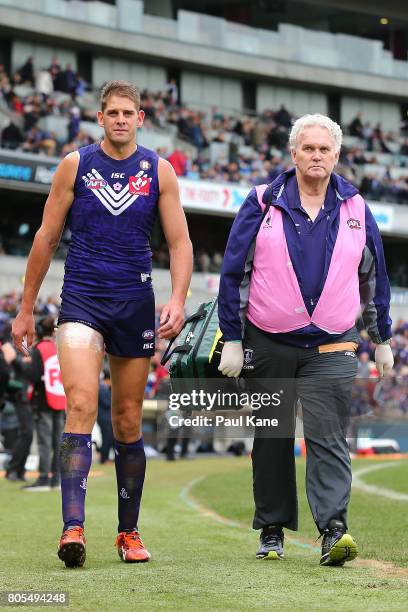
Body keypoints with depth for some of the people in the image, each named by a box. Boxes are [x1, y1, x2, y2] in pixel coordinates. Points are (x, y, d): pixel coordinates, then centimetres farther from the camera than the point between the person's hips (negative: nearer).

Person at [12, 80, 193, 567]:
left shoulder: (159, 171, 5)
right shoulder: (75, 165, 3)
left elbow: (179, 242, 5)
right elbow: (46, 238, 8)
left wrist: (177, 299, -11)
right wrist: (26, 309, 8)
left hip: (135, 305, 2)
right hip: (81, 301, -2)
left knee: (128, 422, 7)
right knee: (80, 407, -19)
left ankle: (129, 532, 19)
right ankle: (73, 528, -26)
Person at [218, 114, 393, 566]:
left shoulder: (355, 209, 6)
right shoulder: (262, 204, 0)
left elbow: (374, 276, 16)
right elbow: (233, 271, 1)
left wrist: (382, 340, 20)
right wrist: (231, 338, -2)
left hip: (331, 347, 0)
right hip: (268, 343, 0)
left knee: (327, 438, -10)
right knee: (271, 438, 7)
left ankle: (334, 530, -18)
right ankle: (272, 530, 17)